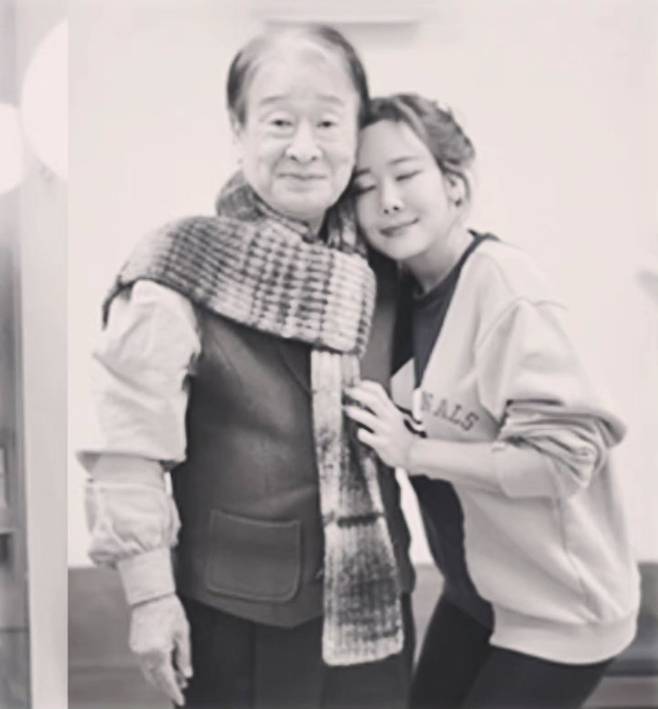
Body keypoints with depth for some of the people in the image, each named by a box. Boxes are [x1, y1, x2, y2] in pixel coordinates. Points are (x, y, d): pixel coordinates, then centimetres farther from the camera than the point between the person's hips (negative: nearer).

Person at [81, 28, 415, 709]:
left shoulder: (379, 266, 1)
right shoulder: (184, 268, -15)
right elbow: (128, 441, -14)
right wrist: (150, 595, -12)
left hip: (374, 599, 5)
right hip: (241, 609, -5)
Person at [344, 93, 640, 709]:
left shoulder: (505, 290, -24)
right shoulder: (403, 290, -1)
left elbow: (565, 454, -27)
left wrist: (414, 452, -26)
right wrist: (388, 438, -8)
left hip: (557, 606, -7)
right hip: (475, 589, 7)